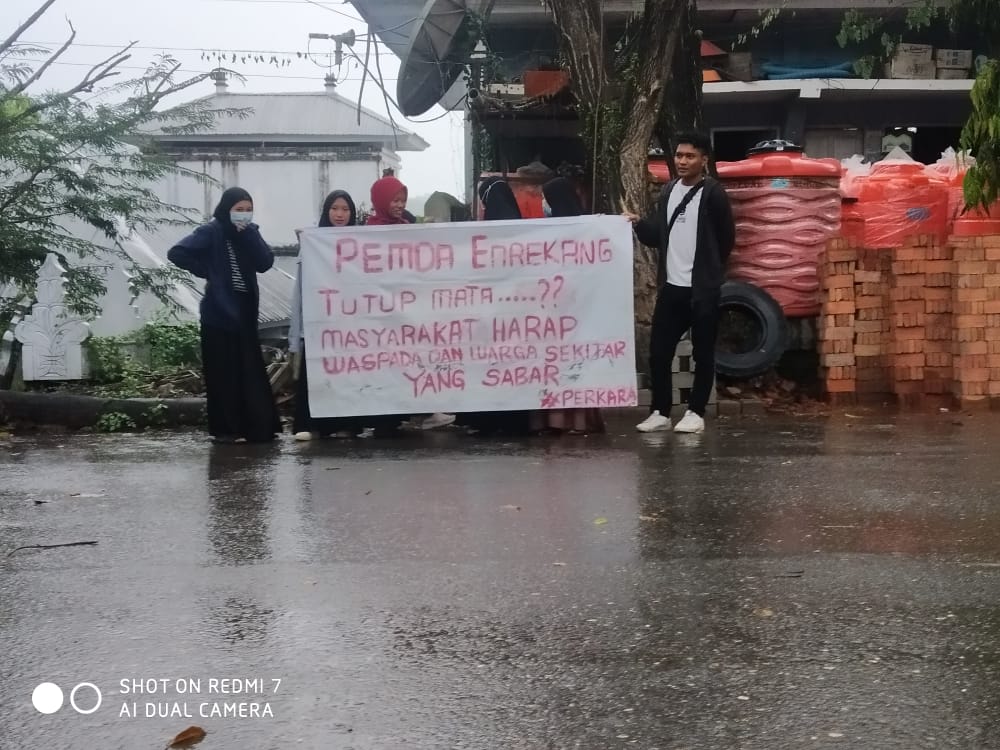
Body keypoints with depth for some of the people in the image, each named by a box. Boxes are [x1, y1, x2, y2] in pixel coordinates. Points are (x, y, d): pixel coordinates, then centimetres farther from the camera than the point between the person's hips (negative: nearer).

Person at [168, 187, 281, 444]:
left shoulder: (250, 232, 9)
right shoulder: (211, 231, -6)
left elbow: (265, 263, -4)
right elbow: (176, 253, -13)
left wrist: (249, 234, -12)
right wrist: (206, 271, -9)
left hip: (245, 311, 5)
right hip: (220, 312, -5)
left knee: (251, 371, 6)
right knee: (224, 372, -4)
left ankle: (257, 427, 12)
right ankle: (225, 429, 2)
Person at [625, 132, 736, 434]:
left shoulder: (713, 193, -8)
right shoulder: (668, 190, 10)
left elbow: (727, 237, -3)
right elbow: (657, 235, 12)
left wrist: (710, 269, 7)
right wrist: (639, 224, -6)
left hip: (702, 288, -6)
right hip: (671, 286, 6)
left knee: (703, 353, 3)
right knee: (658, 350, 5)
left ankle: (695, 413, 11)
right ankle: (660, 412, 14)